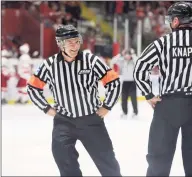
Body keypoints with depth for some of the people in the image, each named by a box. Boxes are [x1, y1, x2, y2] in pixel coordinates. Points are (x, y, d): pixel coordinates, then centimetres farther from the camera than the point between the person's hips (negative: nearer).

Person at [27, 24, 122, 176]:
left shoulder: (91, 60, -11)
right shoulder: (50, 64, -5)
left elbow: (114, 81, -5)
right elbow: (33, 87, 7)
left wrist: (106, 106, -4)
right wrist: (47, 108, 3)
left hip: (91, 119, -1)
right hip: (64, 120, 1)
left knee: (105, 156, 6)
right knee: (62, 152, -15)